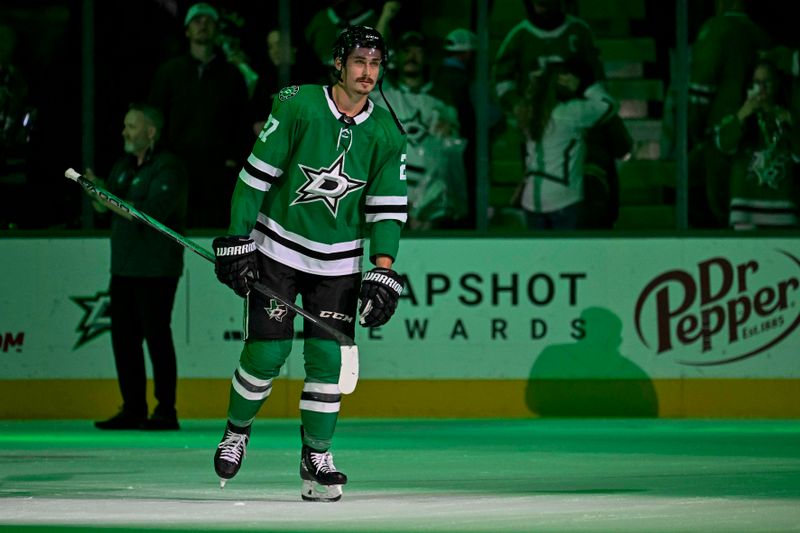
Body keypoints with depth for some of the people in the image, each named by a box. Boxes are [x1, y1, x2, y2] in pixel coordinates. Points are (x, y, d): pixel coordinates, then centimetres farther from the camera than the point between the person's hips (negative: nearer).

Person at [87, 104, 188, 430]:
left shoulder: (167, 169, -11)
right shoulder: (125, 165, 16)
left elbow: (151, 212, -23)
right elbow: (103, 206, 14)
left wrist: (107, 196, -22)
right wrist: (97, 189, -8)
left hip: (156, 271, -8)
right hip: (124, 268, 8)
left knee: (157, 337, -7)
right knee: (123, 337, 6)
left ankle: (166, 412, -3)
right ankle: (133, 409, 11)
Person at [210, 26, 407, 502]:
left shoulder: (387, 134, -3)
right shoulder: (297, 106, -13)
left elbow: (387, 209, 0)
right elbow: (257, 174, -9)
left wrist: (383, 271, -10)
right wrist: (237, 240, -11)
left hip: (337, 262, 3)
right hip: (277, 248, -2)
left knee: (327, 356, -5)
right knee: (267, 352, -6)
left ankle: (317, 457, 9)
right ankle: (237, 431, 20)